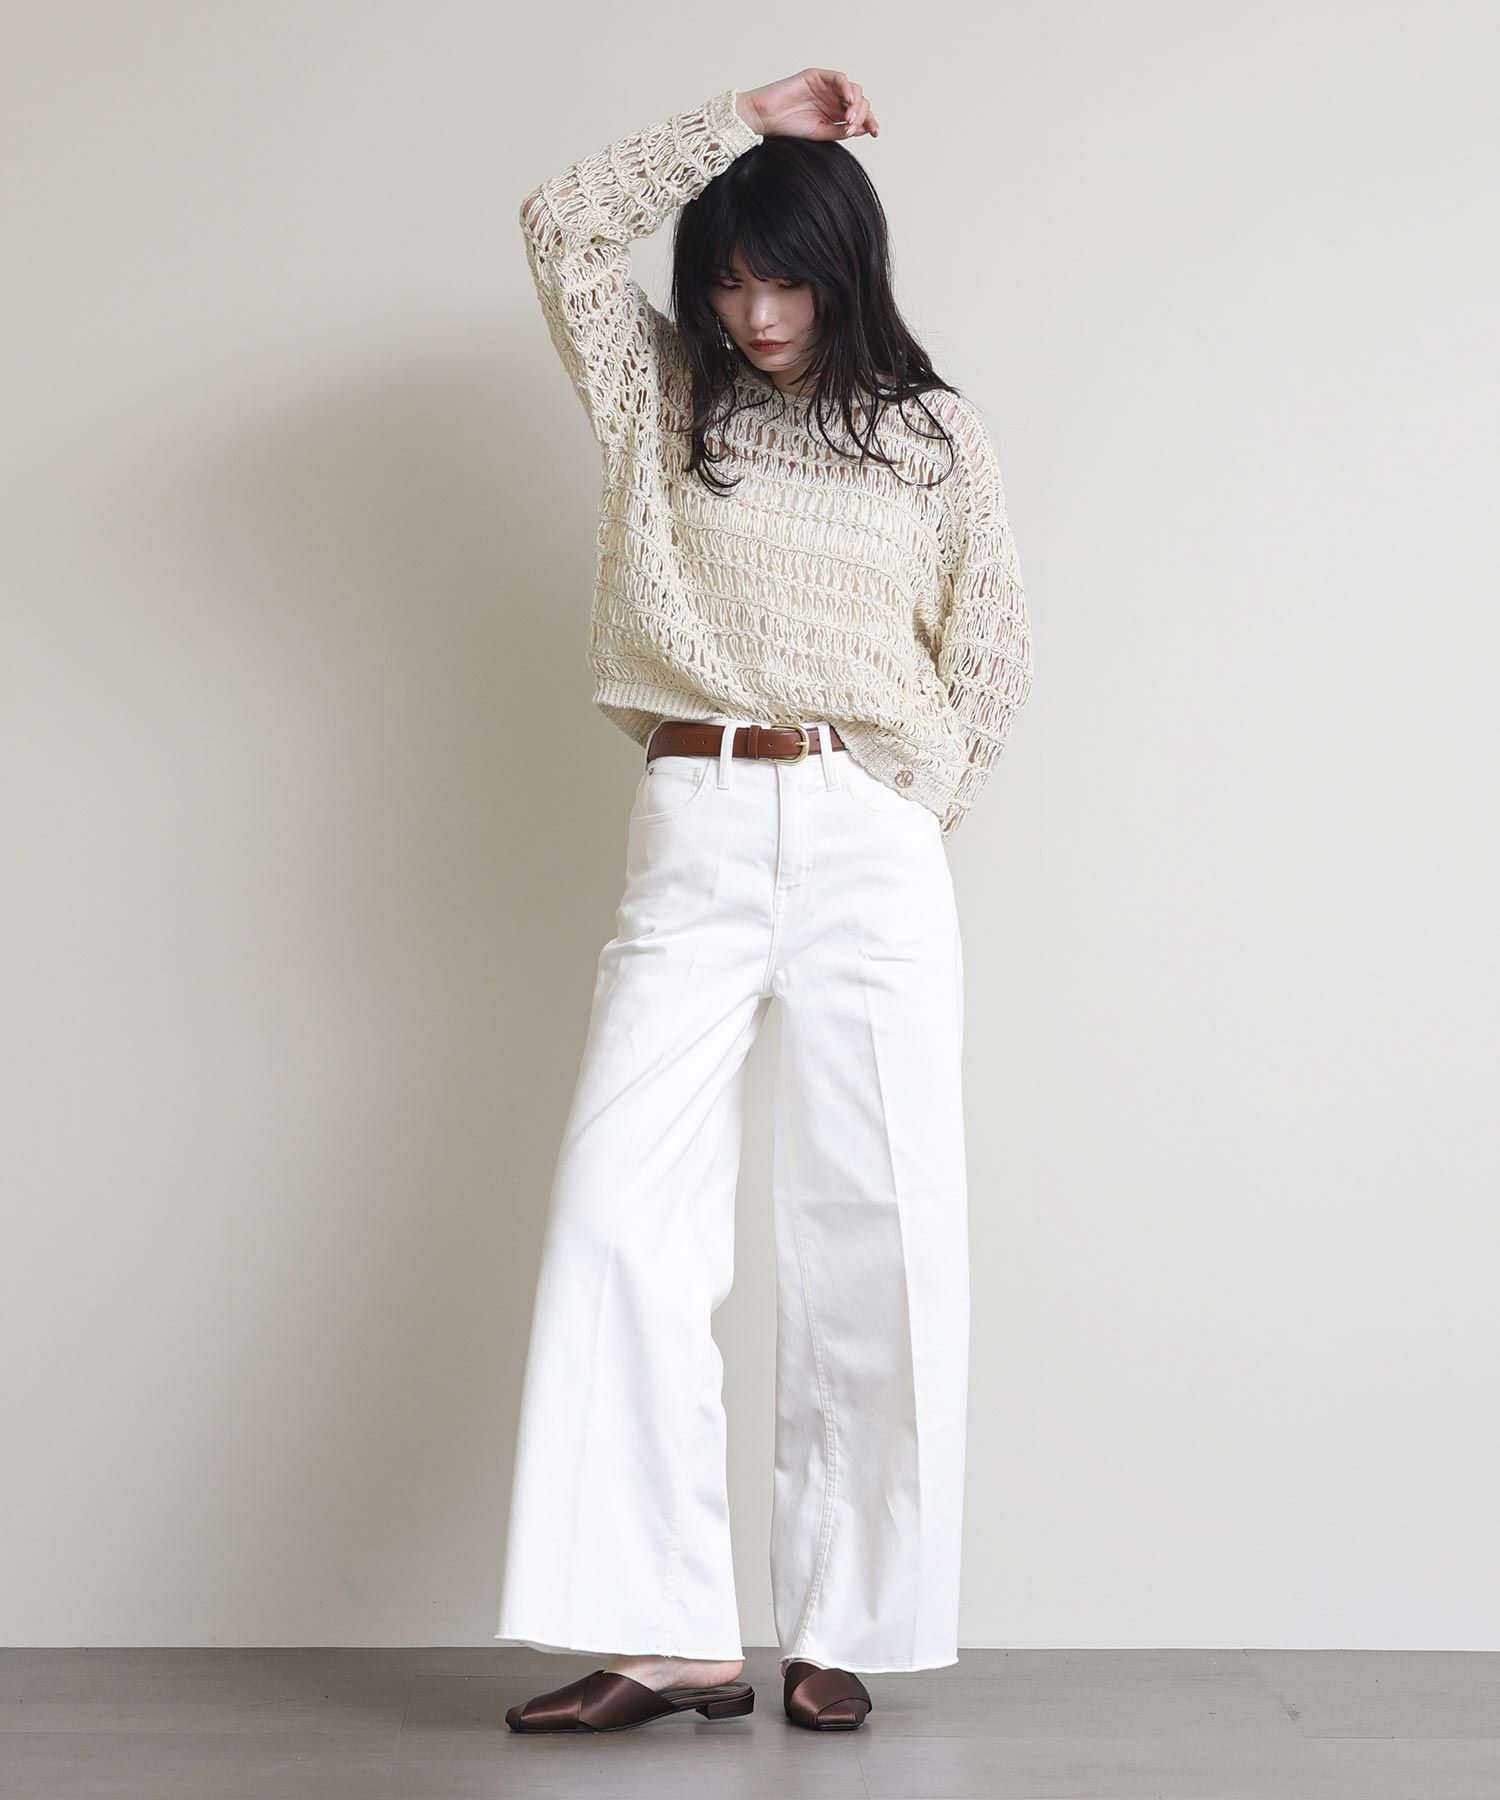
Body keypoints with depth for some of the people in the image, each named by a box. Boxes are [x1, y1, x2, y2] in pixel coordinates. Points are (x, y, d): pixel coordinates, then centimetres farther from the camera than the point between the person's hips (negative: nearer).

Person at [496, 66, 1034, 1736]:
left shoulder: (936, 436, 12)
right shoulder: (660, 399, 15)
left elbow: (992, 655, 15)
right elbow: (561, 224, 6)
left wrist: (912, 810, 8)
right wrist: (747, 117, 7)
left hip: (873, 852, 0)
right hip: (692, 841, 1)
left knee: (873, 1237, -5)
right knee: (619, 1215, -12)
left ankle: (837, 1629, 4)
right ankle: (665, 1636, -8)